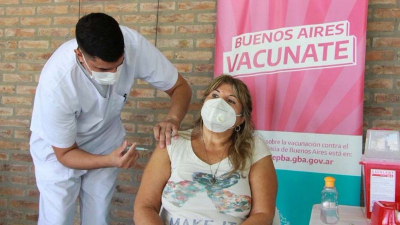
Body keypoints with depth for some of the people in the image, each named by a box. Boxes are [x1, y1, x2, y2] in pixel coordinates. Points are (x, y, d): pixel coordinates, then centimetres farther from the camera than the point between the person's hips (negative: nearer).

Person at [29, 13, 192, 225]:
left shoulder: (133, 44, -31)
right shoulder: (55, 84, -37)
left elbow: (180, 87, -19)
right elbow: (64, 154, -23)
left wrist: (172, 119, -39)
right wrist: (110, 161, -41)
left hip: (105, 140, 3)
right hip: (59, 149, -2)